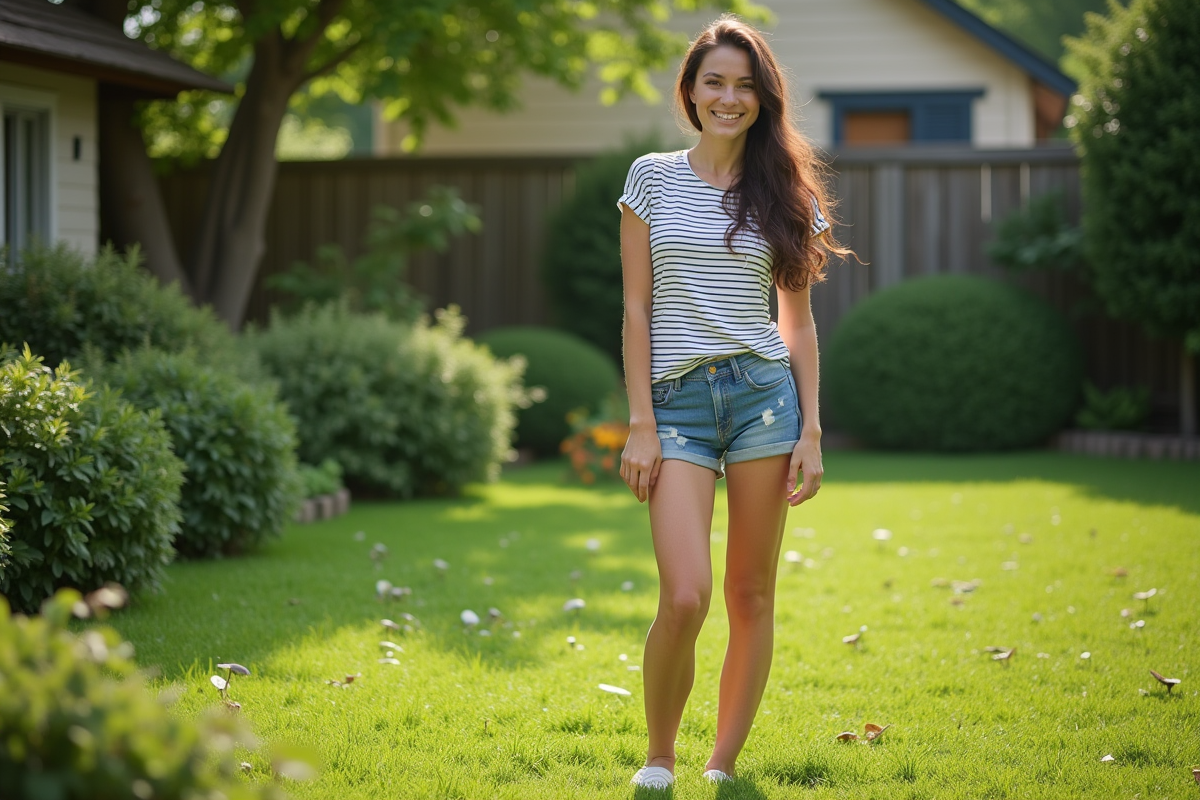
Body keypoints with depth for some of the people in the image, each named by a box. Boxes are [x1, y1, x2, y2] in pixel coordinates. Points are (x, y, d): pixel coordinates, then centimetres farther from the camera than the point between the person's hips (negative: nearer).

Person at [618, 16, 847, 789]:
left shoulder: (782, 192, 8)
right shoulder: (652, 178, 5)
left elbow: (799, 321, 10)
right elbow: (637, 309, 3)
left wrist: (811, 430, 2)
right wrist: (641, 425, -4)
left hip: (765, 393, 2)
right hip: (678, 399, -2)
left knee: (752, 595, 3)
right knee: (685, 598, -13)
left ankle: (724, 766, 16)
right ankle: (658, 758, 8)